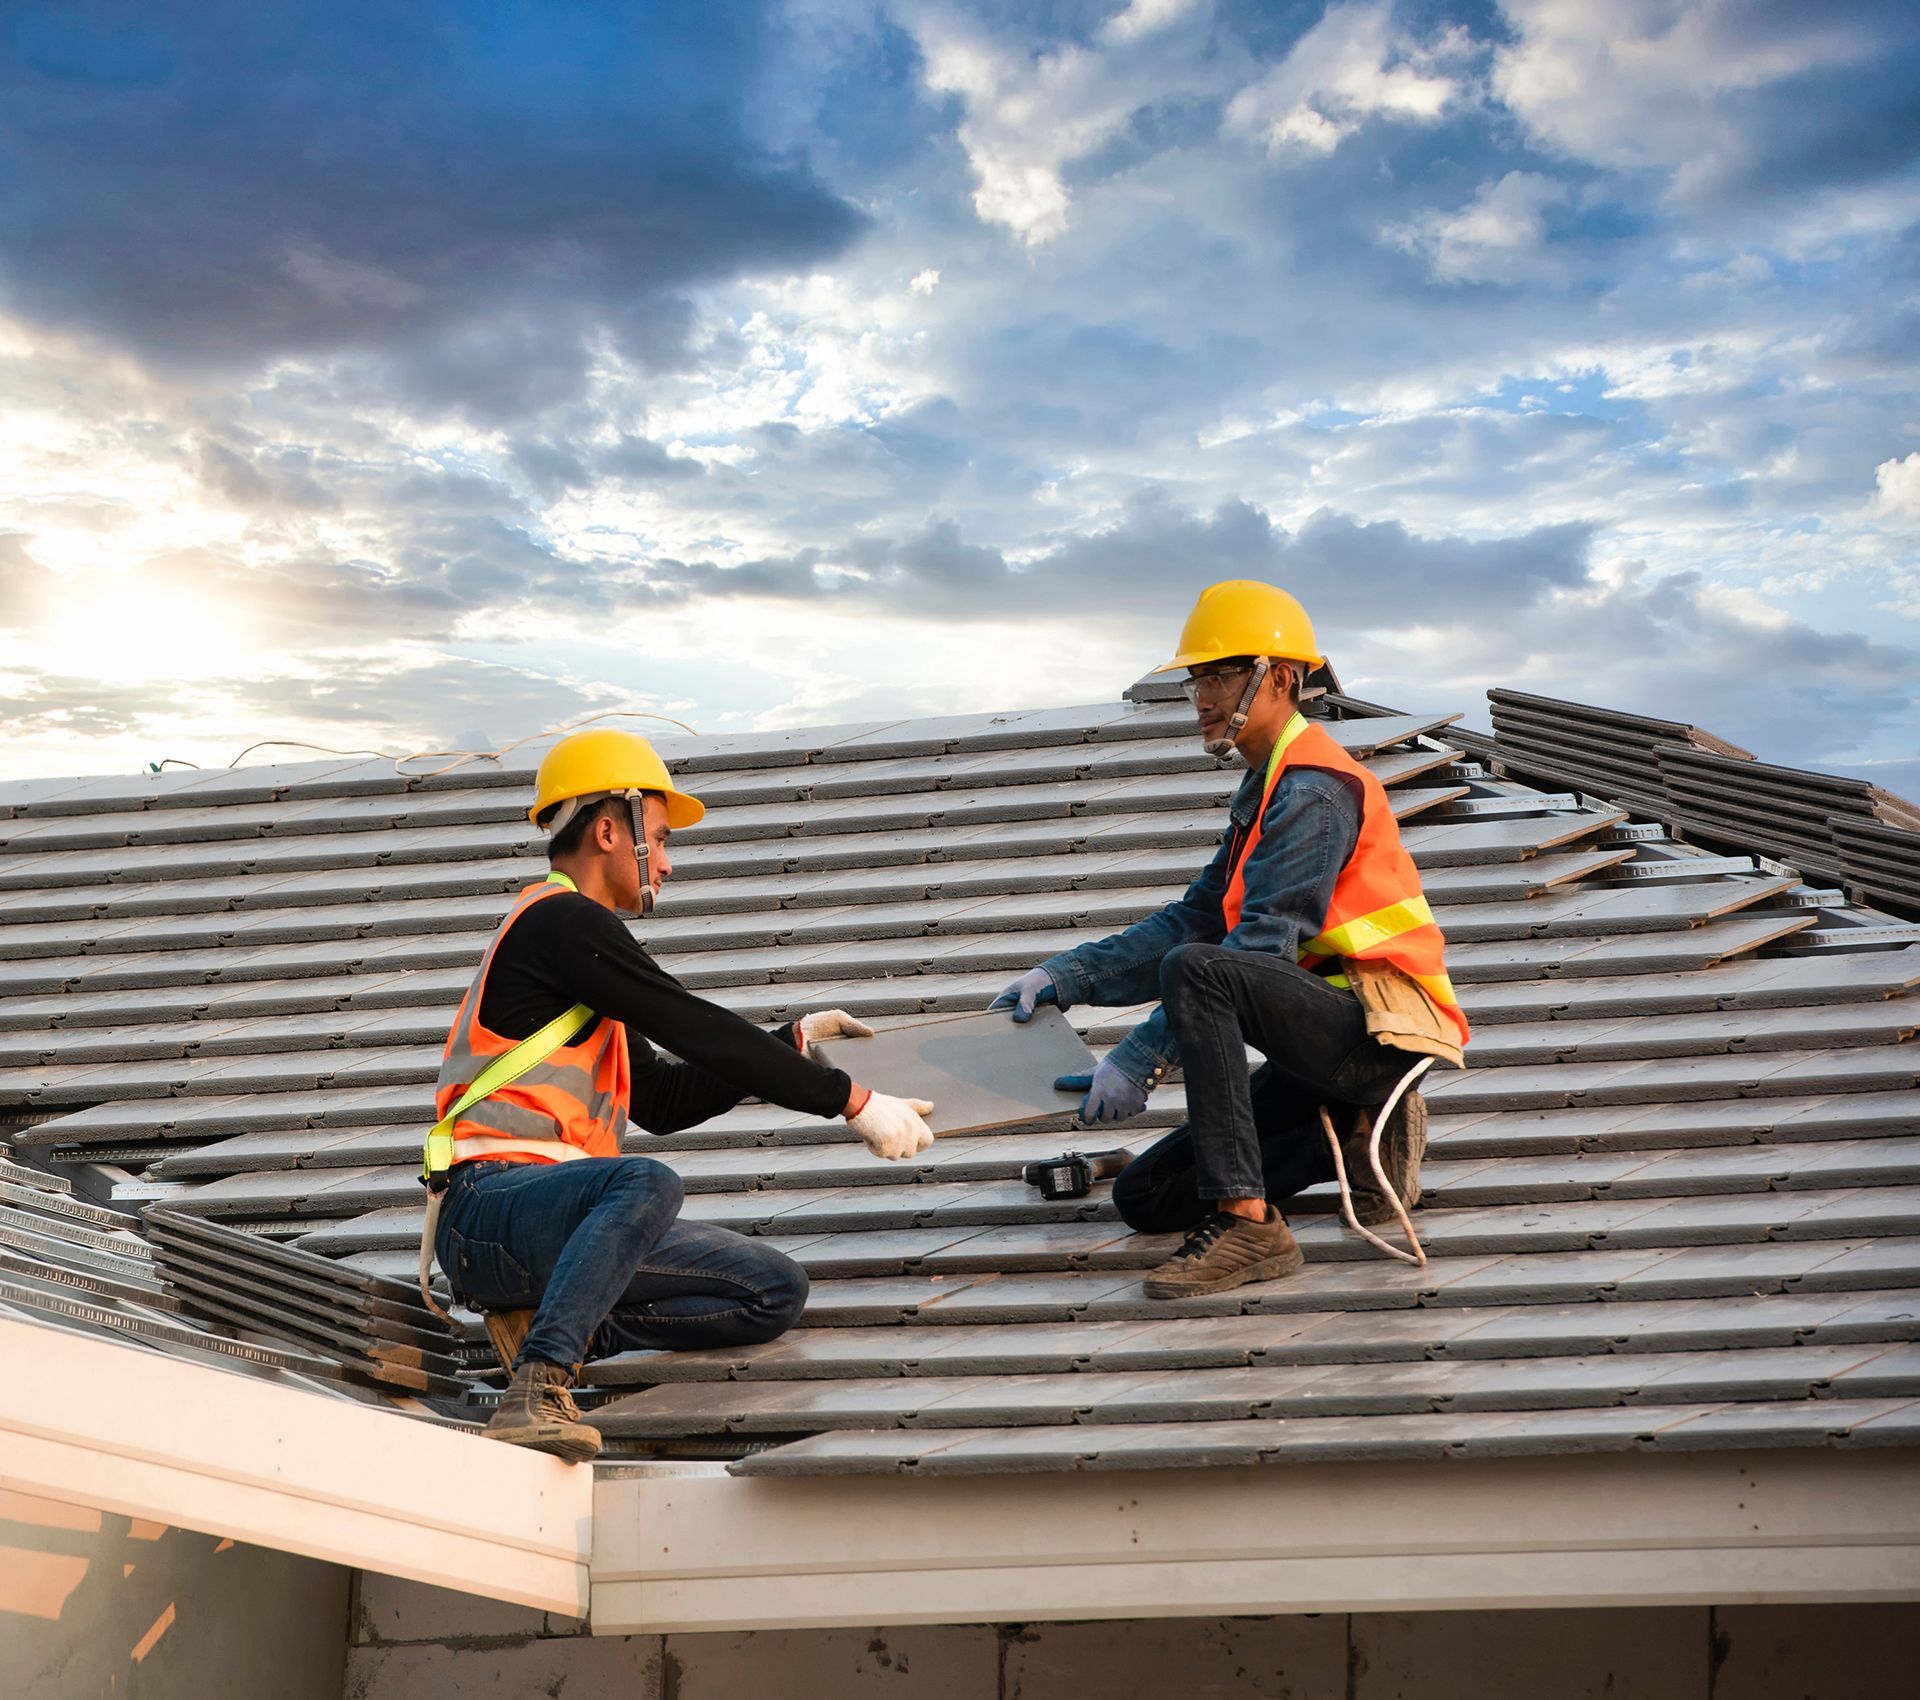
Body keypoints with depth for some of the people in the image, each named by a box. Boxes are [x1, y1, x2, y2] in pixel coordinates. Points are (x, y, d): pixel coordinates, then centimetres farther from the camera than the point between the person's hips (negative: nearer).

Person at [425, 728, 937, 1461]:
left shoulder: (577, 942, 25)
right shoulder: (562, 920, -6)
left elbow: (666, 1101, 26)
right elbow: (699, 1033, -12)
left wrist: (792, 1043, 22)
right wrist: (851, 1099, -9)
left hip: (551, 1210, 9)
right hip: (491, 1205, -9)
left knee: (777, 1290, 0)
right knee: (646, 1184, -40)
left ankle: (553, 1325, -3)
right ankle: (535, 1393, -40)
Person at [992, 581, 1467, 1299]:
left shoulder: (1313, 788, -14)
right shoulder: (1266, 790, 18)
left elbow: (1264, 946, -23)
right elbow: (1193, 919, 14)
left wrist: (1139, 1058, -25)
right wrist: (1069, 976, 2)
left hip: (1381, 1027, -10)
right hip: (1332, 1034, 10)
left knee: (1194, 971, -33)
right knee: (1146, 1198, 6)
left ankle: (1246, 1221, -31)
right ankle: (1363, 1134, 12)